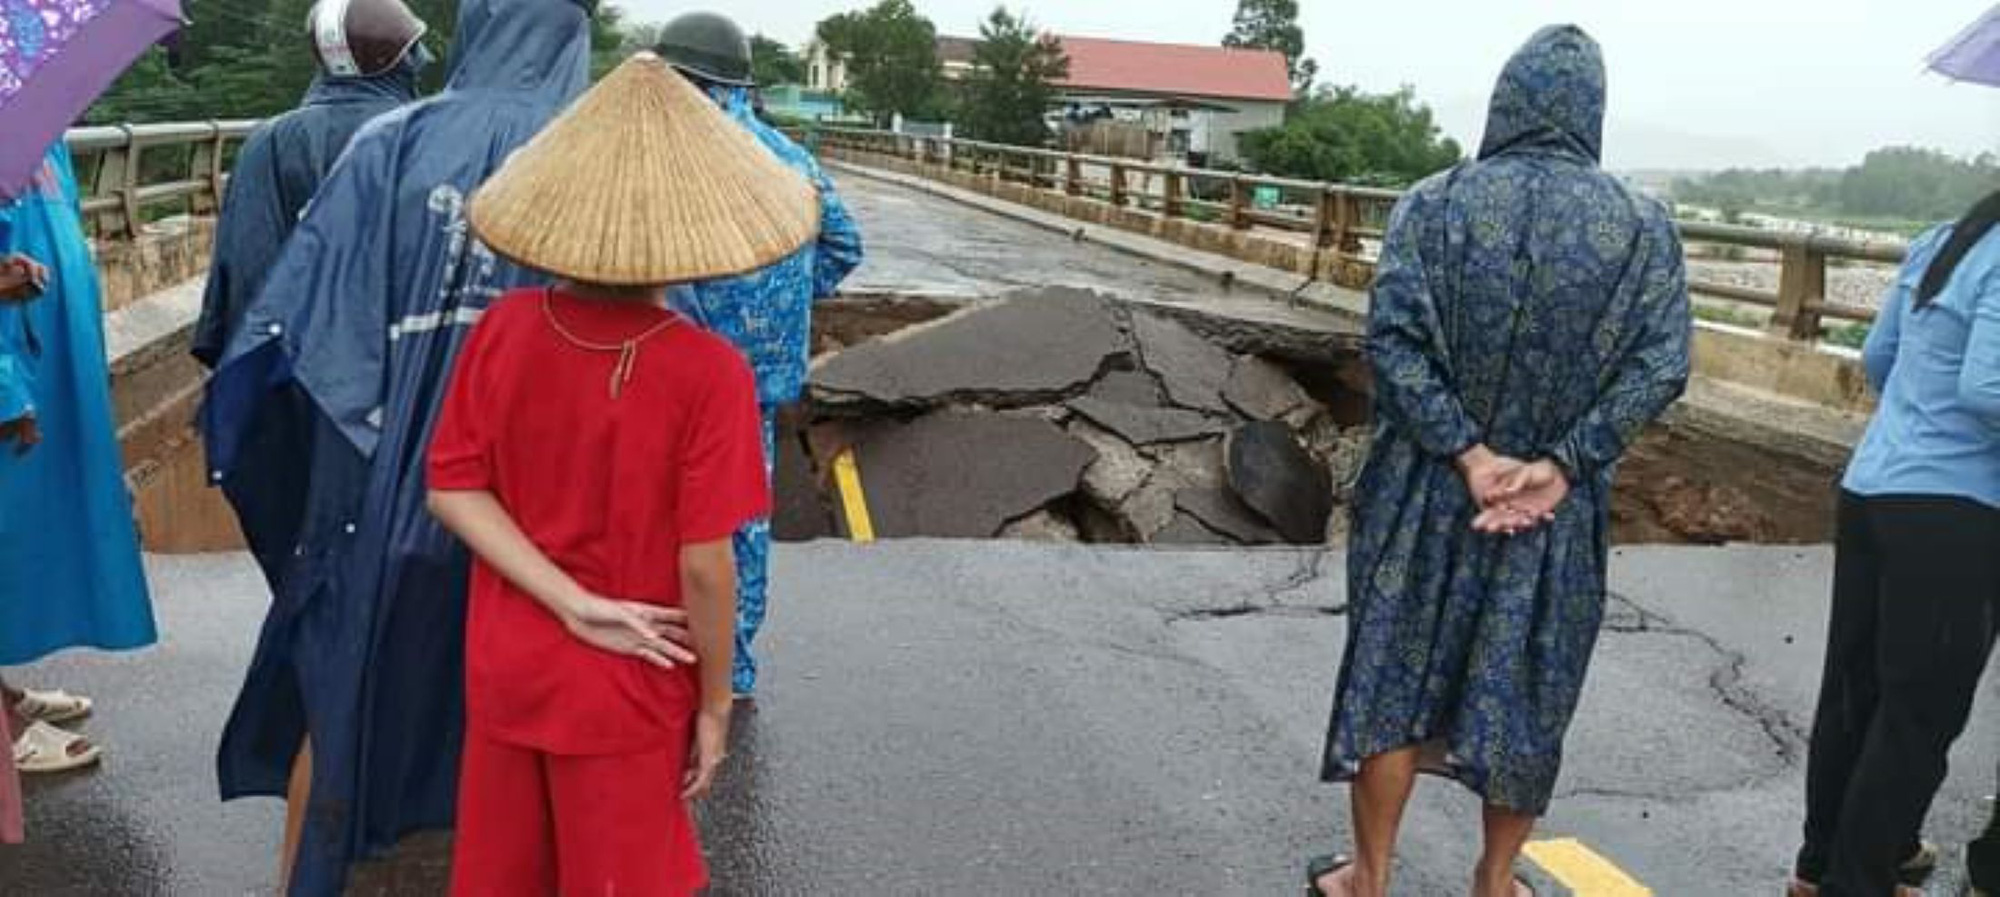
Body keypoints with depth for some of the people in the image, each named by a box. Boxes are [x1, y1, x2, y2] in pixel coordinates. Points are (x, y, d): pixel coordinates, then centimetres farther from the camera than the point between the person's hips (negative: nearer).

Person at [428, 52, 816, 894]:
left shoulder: (505, 327, -9)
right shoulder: (706, 370, -23)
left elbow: (452, 489, -7)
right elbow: (704, 564, -19)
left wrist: (574, 606, -12)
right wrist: (713, 704, -6)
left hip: (504, 673, 4)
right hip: (623, 697, -4)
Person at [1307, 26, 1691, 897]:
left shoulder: (1433, 203, -8)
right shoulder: (1643, 225, -3)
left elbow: (1392, 335, -17)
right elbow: (1660, 363, -9)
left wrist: (1465, 452, -15)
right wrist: (1562, 462, -12)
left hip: (1429, 490, -1)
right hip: (1560, 505, 1)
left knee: (1396, 676, 12)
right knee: (1527, 691, 15)